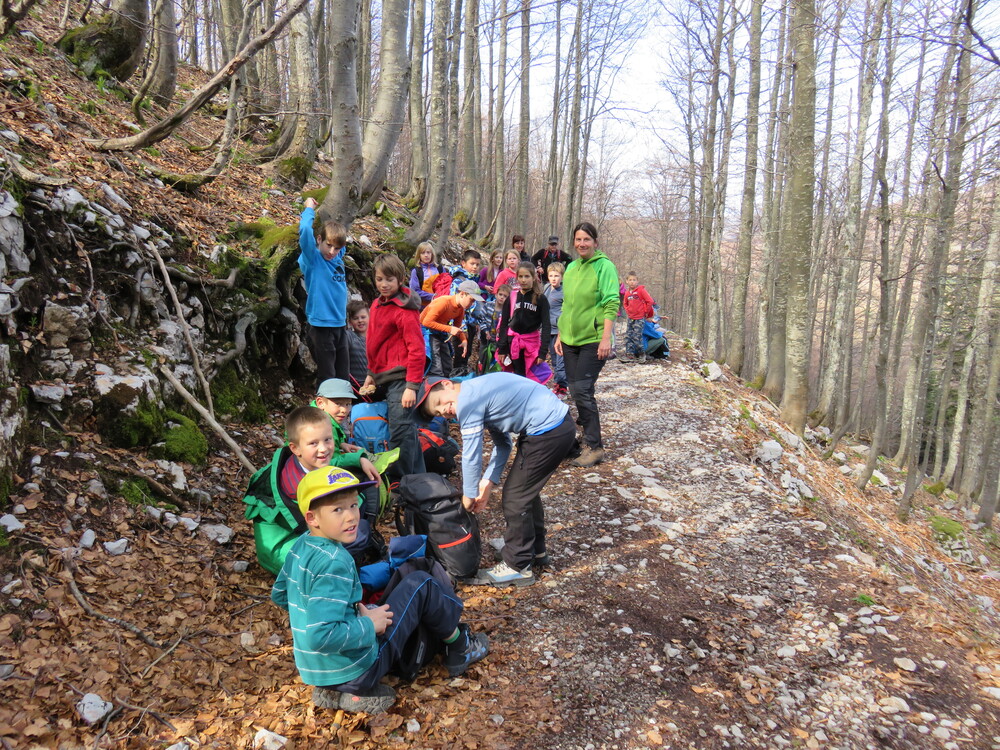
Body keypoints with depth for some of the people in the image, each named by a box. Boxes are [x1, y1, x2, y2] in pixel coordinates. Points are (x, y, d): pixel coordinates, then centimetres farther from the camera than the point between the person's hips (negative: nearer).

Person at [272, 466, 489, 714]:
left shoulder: (301, 545, 1)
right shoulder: (334, 563, -25)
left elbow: (279, 595, 16)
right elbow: (321, 636, -31)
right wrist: (369, 626, -18)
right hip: (353, 671, -8)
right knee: (421, 584, -1)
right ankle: (459, 647, 19)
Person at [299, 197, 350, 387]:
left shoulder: (338, 259, 8)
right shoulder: (313, 259, -9)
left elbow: (341, 242, 32)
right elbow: (304, 230, -24)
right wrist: (309, 209, -8)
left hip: (340, 324, 6)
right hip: (321, 324, -6)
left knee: (343, 375, 12)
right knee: (327, 376, -1)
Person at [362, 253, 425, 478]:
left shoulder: (404, 309, -12)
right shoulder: (377, 304, 15)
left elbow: (416, 349, -16)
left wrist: (412, 386, -19)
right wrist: (371, 374, 22)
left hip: (400, 377, -9)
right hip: (383, 377, 9)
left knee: (400, 431, -8)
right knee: (406, 428, 16)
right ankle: (417, 476, 27)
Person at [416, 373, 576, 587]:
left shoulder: (467, 401, -14)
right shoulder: (478, 390, 15)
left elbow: (471, 455, -10)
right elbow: (502, 444, 17)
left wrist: (469, 496, 3)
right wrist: (487, 484, 12)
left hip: (548, 432, -10)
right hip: (562, 424, 10)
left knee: (514, 498, 1)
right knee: (525, 489, 24)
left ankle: (517, 567, 14)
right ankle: (535, 550, 39)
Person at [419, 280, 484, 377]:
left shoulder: (461, 307, -1)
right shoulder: (444, 302, -26)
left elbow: (457, 327, 10)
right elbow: (427, 322, -29)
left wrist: (464, 340, -10)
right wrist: (449, 329, -28)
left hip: (441, 333, 9)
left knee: (447, 369, 9)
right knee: (437, 371, -17)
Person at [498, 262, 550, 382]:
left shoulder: (541, 299, -3)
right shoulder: (512, 297, 4)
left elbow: (546, 326, -4)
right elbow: (503, 324, 7)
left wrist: (543, 351, -11)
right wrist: (502, 348, 3)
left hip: (533, 343, -2)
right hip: (513, 343, 2)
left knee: (532, 377, -4)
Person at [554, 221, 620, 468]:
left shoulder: (604, 266, -6)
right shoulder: (571, 268, 14)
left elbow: (612, 303, -13)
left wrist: (606, 337, -21)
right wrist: (560, 335, 15)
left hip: (593, 339, -7)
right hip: (571, 339, 7)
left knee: (582, 390, -12)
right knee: (575, 390, 8)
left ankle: (594, 447, -2)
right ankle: (588, 438, 21)